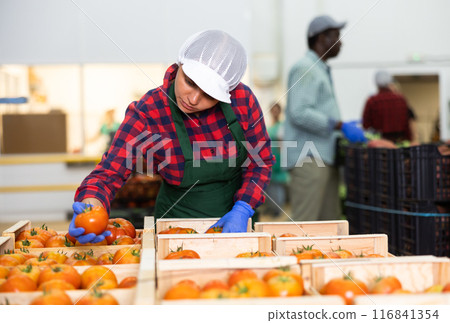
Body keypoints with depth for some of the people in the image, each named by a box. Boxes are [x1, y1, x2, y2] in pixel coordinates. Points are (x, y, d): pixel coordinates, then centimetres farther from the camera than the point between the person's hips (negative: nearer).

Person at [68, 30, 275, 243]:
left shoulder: (242, 100, -14)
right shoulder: (146, 114, -20)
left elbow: (260, 161, -3)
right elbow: (108, 174, -23)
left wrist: (242, 210, -18)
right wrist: (90, 208, -44)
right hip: (179, 219, -3)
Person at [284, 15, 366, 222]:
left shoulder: (321, 70, 24)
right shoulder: (305, 69, -8)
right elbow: (299, 113, -20)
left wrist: (346, 128, 15)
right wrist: (340, 126, -19)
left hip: (325, 158, 10)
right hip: (308, 159, -10)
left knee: (329, 220, 10)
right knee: (305, 226, -11)